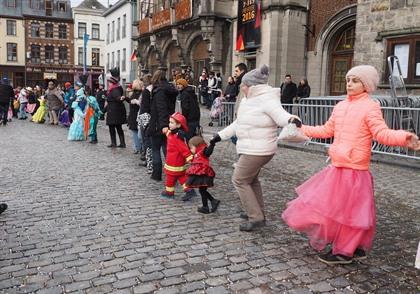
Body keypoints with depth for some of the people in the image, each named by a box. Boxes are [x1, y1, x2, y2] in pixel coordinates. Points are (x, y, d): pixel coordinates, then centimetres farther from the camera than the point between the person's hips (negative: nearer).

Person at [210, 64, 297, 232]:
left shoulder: (267, 99, -17)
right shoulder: (248, 100, 11)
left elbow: (281, 115, -30)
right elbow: (238, 123, 20)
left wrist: (293, 119, -53)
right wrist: (220, 136, 21)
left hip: (257, 150, -10)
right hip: (252, 149, 10)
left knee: (239, 180, -4)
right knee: (251, 179, 22)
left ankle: (256, 218, 1)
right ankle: (258, 212, 36)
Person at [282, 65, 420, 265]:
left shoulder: (370, 107, -11)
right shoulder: (340, 106, 11)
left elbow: (382, 134, -21)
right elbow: (327, 130, 21)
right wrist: (302, 129, 24)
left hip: (354, 170, -8)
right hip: (337, 167, 8)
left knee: (348, 211, 2)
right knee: (334, 208, 15)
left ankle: (344, 252, 19)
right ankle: (352, 248, 32)